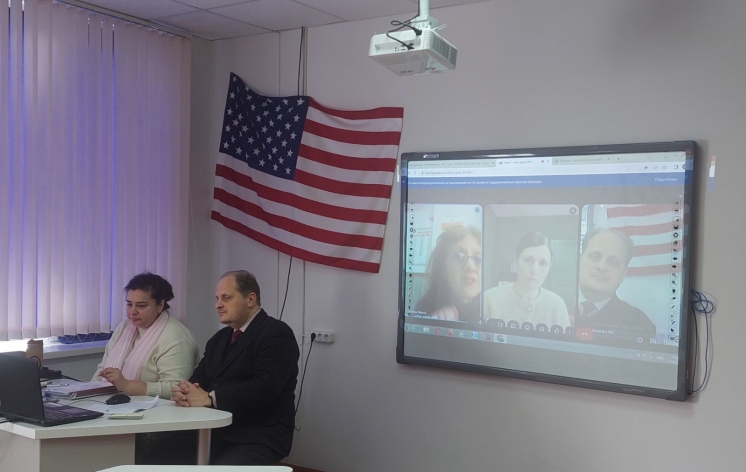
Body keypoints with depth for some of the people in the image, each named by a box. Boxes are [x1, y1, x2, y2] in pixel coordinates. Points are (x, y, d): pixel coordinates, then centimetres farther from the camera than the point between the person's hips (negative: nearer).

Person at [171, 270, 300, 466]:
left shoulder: (277, 334, -8)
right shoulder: (219, 339, 19)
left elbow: (264, 388, -21)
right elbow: (199, 378, 10)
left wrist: (210, 398, -24)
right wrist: (186, 391, -13)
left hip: (259, 439, -7)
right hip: (215, 433, 7)